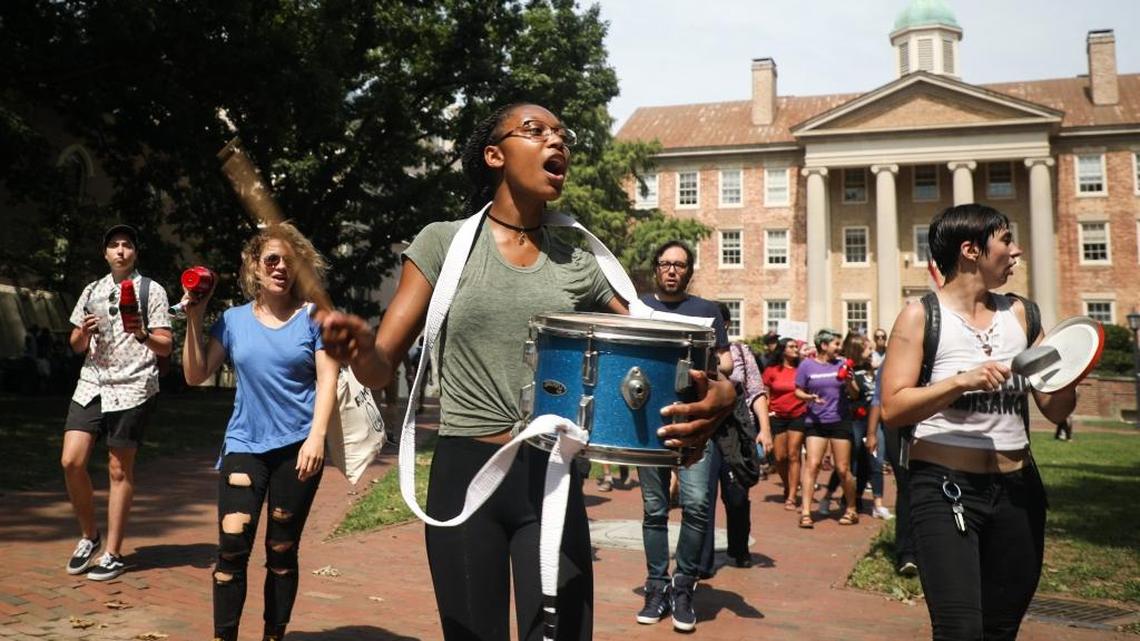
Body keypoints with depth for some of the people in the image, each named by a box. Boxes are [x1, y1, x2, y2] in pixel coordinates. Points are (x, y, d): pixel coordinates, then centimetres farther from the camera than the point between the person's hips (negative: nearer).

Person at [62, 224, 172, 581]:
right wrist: (84, 331, -4)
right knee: (71, 462, -5)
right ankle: (89, 535, 17)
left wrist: (142, 335, -20)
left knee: (119, 470, 0)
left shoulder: (151, 291, 3)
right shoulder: (92, 291, 15)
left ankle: (113, 554, 8)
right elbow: (76, 346, 18)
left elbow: (166, 347, -1)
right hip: (91, 385, 4)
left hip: (132, 388, -4)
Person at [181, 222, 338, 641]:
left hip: (297, 447, -2)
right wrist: (194, 319, -1)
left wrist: (317, 436, -17)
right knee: (232, 548, -7)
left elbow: (327, 379, -6)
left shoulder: (312, 316, 0)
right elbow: (196, 375, 7)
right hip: (244, 445, 2)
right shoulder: (234, 320, 7)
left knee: (282, 552, 7)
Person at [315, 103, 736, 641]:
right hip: (463, 476, -2)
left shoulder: (578, 265, 6)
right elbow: (381, 368, -4)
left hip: (553, 480, 2)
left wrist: (716, 394, -17)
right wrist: (357, 347, -29)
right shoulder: (445, 242, -1)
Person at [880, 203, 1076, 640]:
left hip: (1017, 489, 5)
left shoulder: (1019, 314, 8)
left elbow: (1055, 409, 10)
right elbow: (892, 409, -13)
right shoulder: (922, 316, -6)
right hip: (945, 489, -5)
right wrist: (962, 381, -24)